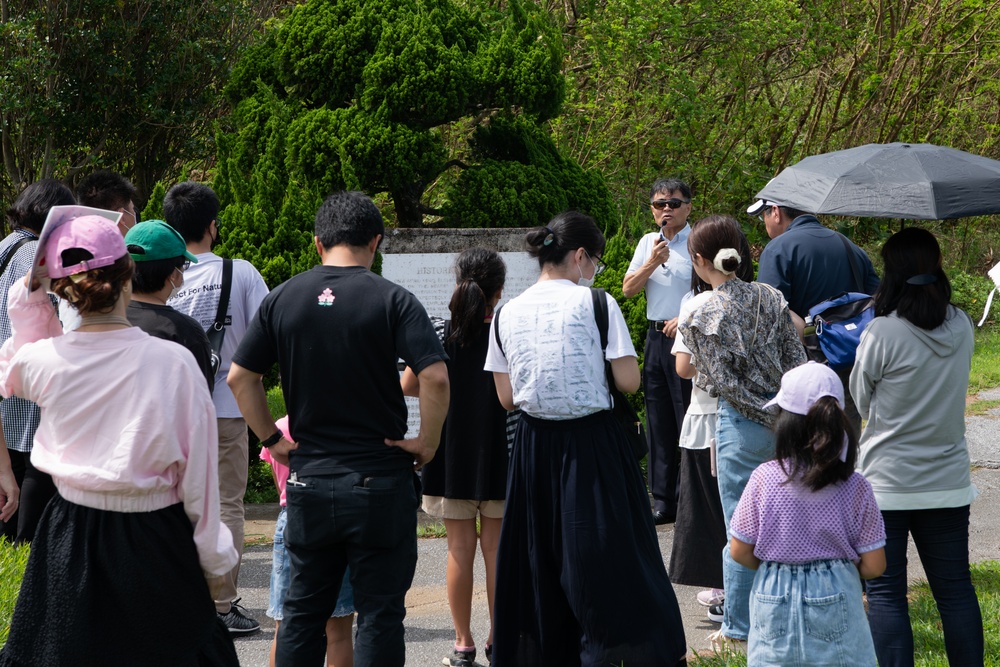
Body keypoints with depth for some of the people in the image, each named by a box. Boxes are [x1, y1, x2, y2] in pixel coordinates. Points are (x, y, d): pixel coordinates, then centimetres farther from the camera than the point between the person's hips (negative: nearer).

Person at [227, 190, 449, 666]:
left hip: (308, 480, 3)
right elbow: (435, 378, -18)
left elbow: (240, 378, 4)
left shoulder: (283, 299, 3)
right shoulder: (392, 300, -8)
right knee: (379, 613, 3)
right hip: (380, 480, -3)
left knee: (303, 609, 13)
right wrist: (427, 442, -6)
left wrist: (271, 439, 10)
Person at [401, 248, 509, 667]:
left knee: (460, 546, 7)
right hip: (498, 451, -1)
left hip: (451, 453, 1)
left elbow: (408, 386, -2)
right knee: (496, 546, 8)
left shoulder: (438, 333, -7)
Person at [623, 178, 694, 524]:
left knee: (689, 416, -9)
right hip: (656, 336, 7)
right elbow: (628, 289, 9)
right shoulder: (648, 243, 14)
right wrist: (652, 262, -5)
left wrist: (686, 318, -16)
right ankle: (663, 499, 14)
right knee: (658, 420, 8)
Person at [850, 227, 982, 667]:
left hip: (888, 483, -4)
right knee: (955, 589, 12)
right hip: (948, 481, 5)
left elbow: (861, 401, -2)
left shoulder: (882, 333, -16)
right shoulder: (961, 327, -1)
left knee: (885, 593, 3)